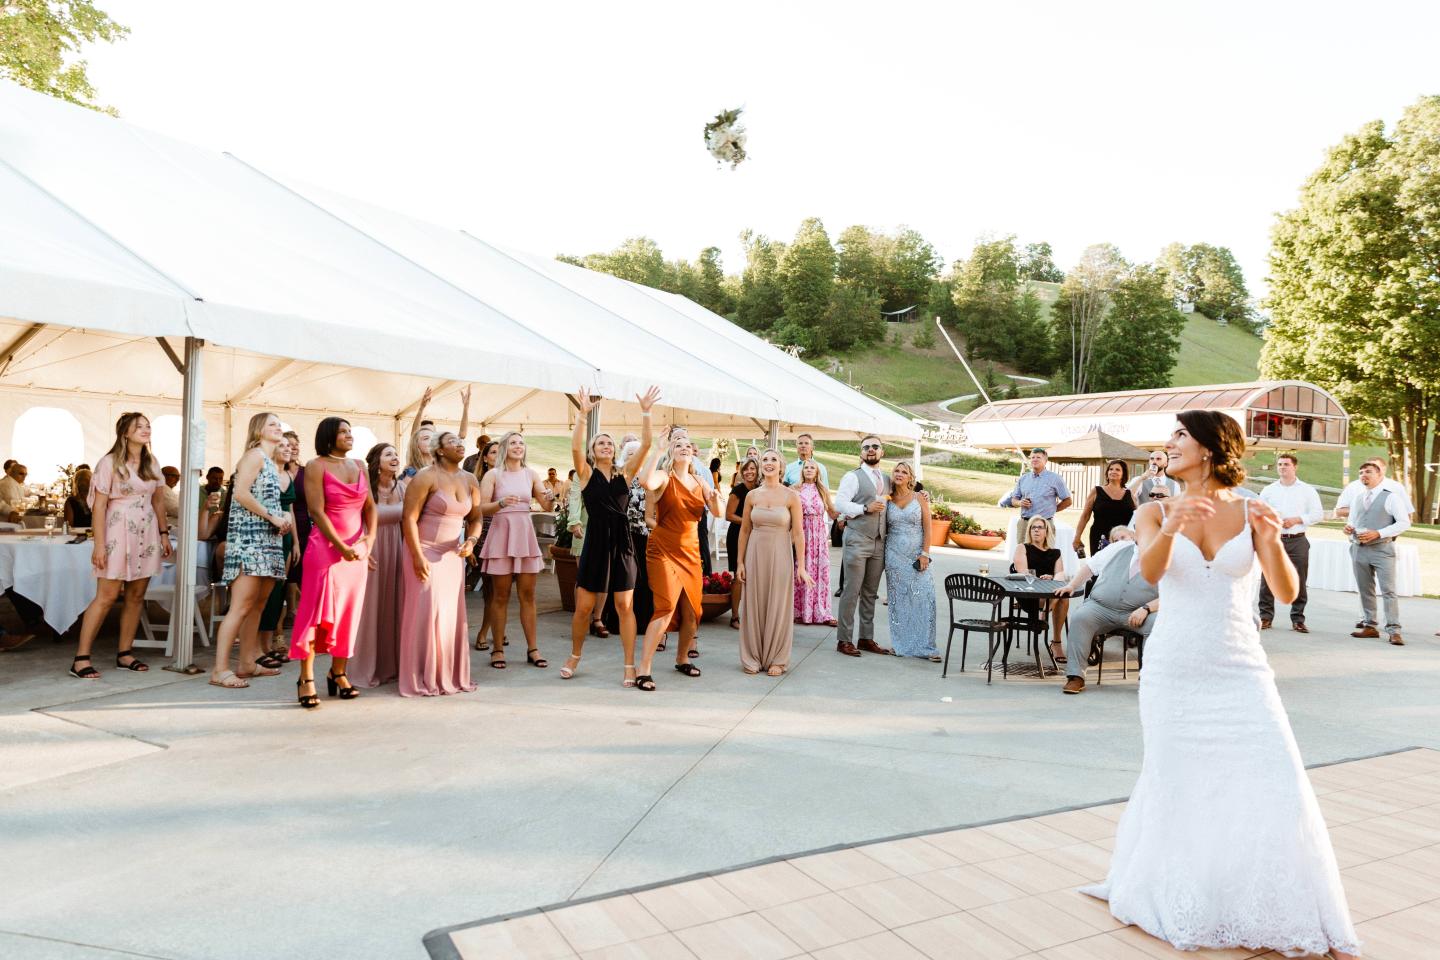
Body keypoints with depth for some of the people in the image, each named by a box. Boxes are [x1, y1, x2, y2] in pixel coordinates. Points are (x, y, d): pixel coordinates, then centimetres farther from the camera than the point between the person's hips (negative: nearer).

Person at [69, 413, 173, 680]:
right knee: (107, 596, -8)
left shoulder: (151, 462, 10)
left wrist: (164, 533, 11)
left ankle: (125, 654, 15)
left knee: (136, 596, 7)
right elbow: (100, 505, -8)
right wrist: (99, 544, -13)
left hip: (147, 534, 5)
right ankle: (81, 658, -2)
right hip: (119, 533, -5)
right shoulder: (110, 462, -6)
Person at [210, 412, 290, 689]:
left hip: (266, 539, 10)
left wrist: (282, 518, 5)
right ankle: (220, 669, -9)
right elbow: (240, 493, -19)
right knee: (241, 606, -11)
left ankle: (248, 661, 19)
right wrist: (273, 517, -15)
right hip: (249, 537, -9)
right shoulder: (254, 454, -6)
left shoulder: (269, 461, 21)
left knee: (258, 603, 12)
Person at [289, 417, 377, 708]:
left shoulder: (359, 466, 13)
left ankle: (338, 673, 18)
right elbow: (317, 512, -11)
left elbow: (370, 505, 14)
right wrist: (342, 547, -16)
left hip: (358, 549, 5)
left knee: (349, 613, 8)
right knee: (316, 611, -5)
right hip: (326, 547, -5)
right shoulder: (316, 466, -4)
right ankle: (306, 678, 0)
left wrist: (370, 536, -3)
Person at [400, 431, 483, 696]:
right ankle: (423, 680, 6)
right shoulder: (426, 477, -11)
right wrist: (417, 556, -18)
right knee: (426, 612, -5)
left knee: (453, 613, 5)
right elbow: (409, 518, -13)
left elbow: (475, 518, 14)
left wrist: (471, 540, -6)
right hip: (425, 552, -5)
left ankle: (451, 675, 17)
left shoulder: (470, 481, 7)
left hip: (453, 555, 6)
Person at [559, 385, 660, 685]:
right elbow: (575, 447, -16)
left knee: (625, 606, 3)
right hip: (595, 543, -1)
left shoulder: (624, 474, 7)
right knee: (583, 606, 6)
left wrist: (645, 412, -11)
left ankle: (630, 665, 10)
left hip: (622, 543, 1)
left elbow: (645, 445, -3)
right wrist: (583, 414, -23)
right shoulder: (586, 474, 2)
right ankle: (574, 656, 28)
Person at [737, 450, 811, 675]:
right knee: (754, 606, 7)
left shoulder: (791, 496, -4)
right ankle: (753, 658, 19)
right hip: (755, 554, 2)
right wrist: (740, 562, 5)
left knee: (778, 607, 5)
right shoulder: (752, 495, 3)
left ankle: (776, 659, 18)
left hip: (780, 555, -2)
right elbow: (744, 530, 9)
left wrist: (801, 566, -8)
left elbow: (798, 533, -5)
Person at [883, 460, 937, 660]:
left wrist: (925, 554, -9)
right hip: (894, 554, 2)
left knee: (924, 597, -7)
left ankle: (925, 645, 0)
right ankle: (901, 644, 12)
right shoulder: (888, 500, 7)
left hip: (916, 555, -2)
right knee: (898, 598, 3)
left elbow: (927, 529, -2)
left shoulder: (920, 499, 1)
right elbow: (884, 528, 10)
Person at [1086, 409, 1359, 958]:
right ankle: (1181, 904, 33)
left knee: (1280, 794, -5)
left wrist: (1273, 542, -26)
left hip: (1241, 672, 0)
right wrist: (1171, 529, -39)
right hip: (1172, 675, 0)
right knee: (1177, 790, 8)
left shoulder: (1251, 513, 3)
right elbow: (1149, 571, -18)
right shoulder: (1155, 513, 2)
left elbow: (1287, 594, -6)